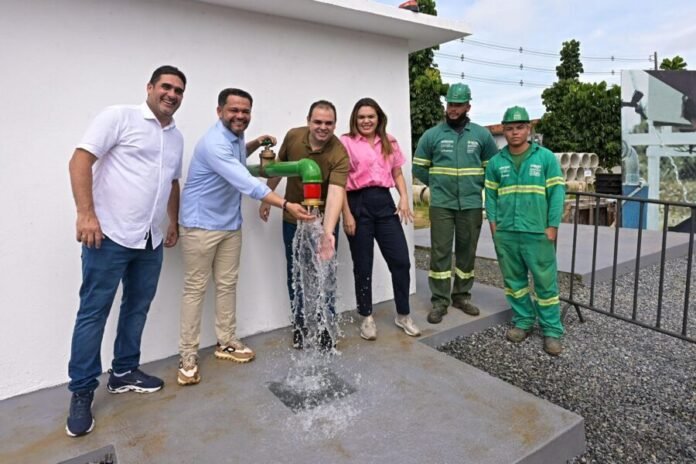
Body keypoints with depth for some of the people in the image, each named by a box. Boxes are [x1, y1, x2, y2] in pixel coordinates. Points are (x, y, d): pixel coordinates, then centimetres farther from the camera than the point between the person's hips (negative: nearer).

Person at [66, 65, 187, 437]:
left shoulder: (176, 137, 15)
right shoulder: (119, 117, -5)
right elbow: (80, 160, -11)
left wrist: (173, 222, 22)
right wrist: (86, 214, -19)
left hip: (150, 240, 7)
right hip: (110, 235, -6)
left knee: (137, 308, 14)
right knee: (94, 312, 1)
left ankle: (124, 372, 31)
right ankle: (82, 393, 14)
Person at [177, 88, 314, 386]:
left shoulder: (235, 137, 5)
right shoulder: (214, 143, -25)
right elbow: (246, 183, -36)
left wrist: (254, 144, 10)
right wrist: (286, 205, -43)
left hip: (230, 224, 8)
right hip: (201, 224, -8)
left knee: (227, 284, 12)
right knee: (195, 288, -1)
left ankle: (226, 343, 24)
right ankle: (188, 355, 10)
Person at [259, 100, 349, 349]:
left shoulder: (339, 155, -24)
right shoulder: (293, 136, -11)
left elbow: (335, 194, -38)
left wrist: (327, 232, -53)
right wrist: (266, 198, 11)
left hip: (323, 222, -3)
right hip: (293, 220, 3)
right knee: (296, 277, 13)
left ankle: (325, 329, 26)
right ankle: (300, 326, 31)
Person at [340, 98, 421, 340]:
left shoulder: (389, 142, 14)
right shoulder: (345, 142, -2)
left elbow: (397, 174, 17)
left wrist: (404, 198, 0)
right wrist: (347, 214, -11)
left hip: (384, 202, 4)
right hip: (359, 204, -4)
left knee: (401, 261, 3)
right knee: (363, 265, 6)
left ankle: (403, 315, 21)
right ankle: (367, 318, 22)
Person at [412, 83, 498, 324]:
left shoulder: (482, 135, 5)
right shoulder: (432, 135, 1)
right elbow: (419, 167, 8)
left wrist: (476, 185, 6)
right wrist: (437, 184, 6)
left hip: (471, 204, 2)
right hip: (441, 204, -2)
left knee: (467, 251, 10)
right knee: (440, 251, -2)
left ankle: (462, 295, 25)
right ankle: (439, 301, 6)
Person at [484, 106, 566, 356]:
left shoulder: (546, 157, 0)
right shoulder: (496, 162, 7)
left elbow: (557, 192, -2)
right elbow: (490, 194, 10)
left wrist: (553, 226, -7)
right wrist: (493, 222, 0)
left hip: (537, 232, -3)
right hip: (505, 233, 3)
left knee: (546, 282, 2)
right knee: (514, 279, 13)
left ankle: (552, 330, 14)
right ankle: (523, 321, 28)